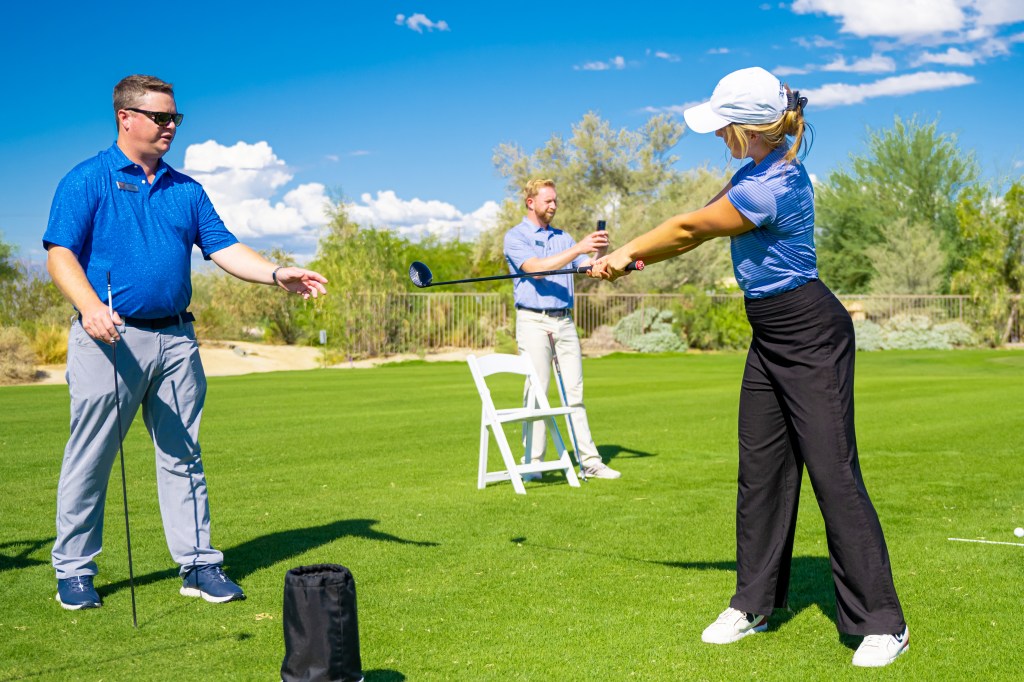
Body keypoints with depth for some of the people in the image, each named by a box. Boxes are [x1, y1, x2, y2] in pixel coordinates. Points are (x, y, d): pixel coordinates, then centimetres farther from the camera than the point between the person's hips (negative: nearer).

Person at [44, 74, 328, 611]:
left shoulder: (186, 190, 16)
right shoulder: (85, 181, 0)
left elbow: (224, 249, 10)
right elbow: (60, 254, -9)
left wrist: (278, 275, -6)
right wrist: (91, 306, -26)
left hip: (175, 338, 5)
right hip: (109, 339, -4)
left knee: (183, 457, 7)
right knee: (89, 459, 1)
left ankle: (198, 564, 13)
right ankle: (74, 571, 14)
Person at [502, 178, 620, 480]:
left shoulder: (563, 237, 19)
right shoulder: (515, 237, 0)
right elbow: (536, 268, -17)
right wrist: (578, 248, -25)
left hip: (565, 321, 5)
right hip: (533, 321, -5)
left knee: (575, 393, 4)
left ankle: (589, 461, 5)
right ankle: (533, 463, 0)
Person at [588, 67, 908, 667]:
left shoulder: (773, 188, -25)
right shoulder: (760, 168, 6)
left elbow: (689, 228, -14)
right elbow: (697, 227, 11)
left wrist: (624, 253, 0)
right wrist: (635, 257, 1)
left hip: (812, 335, -10)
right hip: (771, 338, 10)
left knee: (834, 474, -7)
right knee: (760, 470, 11)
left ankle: (883, 622, 3)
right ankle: (755, 603, 23)